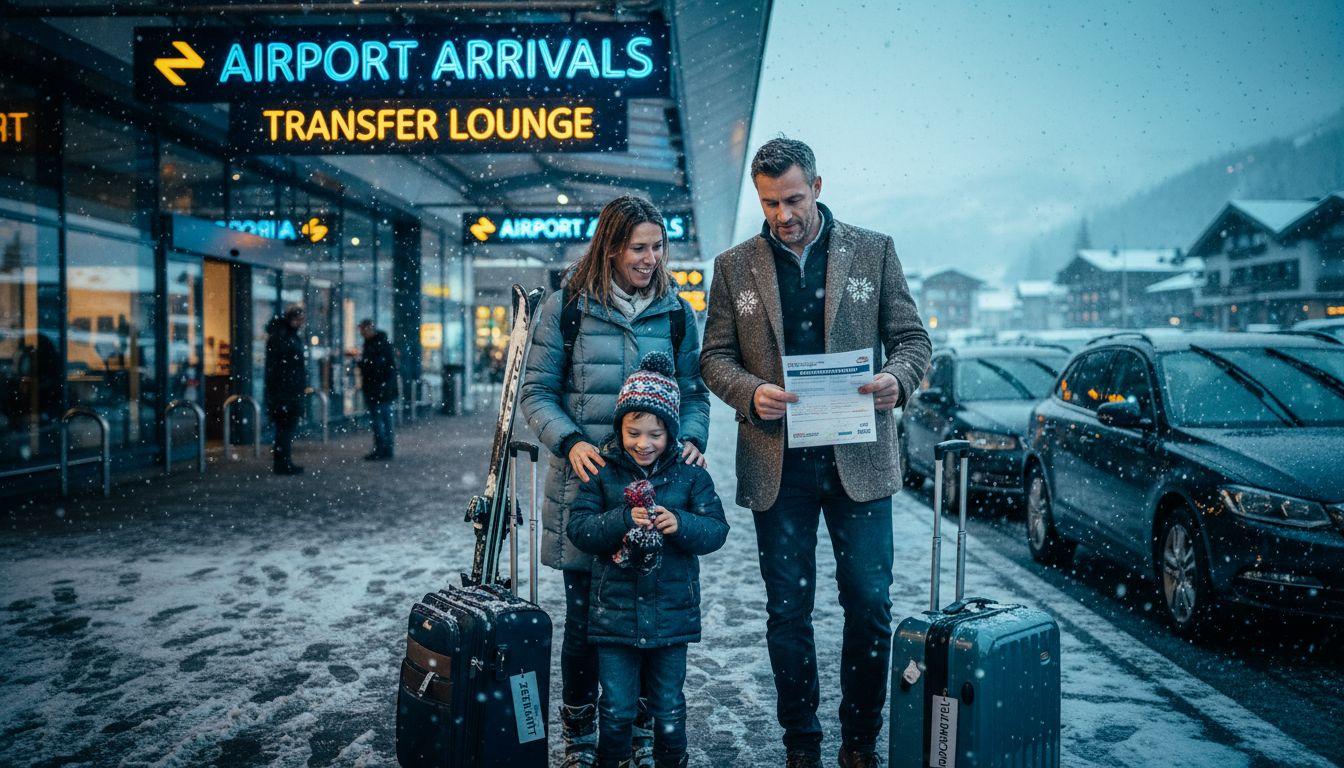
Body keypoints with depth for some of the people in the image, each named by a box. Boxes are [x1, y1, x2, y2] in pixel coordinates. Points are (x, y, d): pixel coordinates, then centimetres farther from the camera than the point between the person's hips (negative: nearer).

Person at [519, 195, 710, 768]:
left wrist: (692, 439, -7)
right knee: (585, 619, 6)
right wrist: (570, 442, -16)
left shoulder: (675, 312, 7)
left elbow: (693, 391, 12)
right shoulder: (566, 307, -1)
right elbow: (536, 392, 1)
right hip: (586, 484, -2)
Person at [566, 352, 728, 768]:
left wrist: (680, 524, -23)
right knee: (617, 710, 8)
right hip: (615, 613, 0)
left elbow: (716, 530, -4)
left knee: (669, 709, 14)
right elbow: (578, 528, -7)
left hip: (672, 614, 1)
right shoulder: (602, 474, -2)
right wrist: (623, 520, -23)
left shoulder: (690, 475, -1)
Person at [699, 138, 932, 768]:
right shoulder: (735, 266, 7)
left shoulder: (873, 250, 6)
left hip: (858, 458, 0)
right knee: (787, 610, 8)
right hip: (777, 462, 1)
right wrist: (750, 393, -14)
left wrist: (897, 379, -15)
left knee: (870, 603, 2)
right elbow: (714, 356, 7)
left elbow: (912, 337, 7)